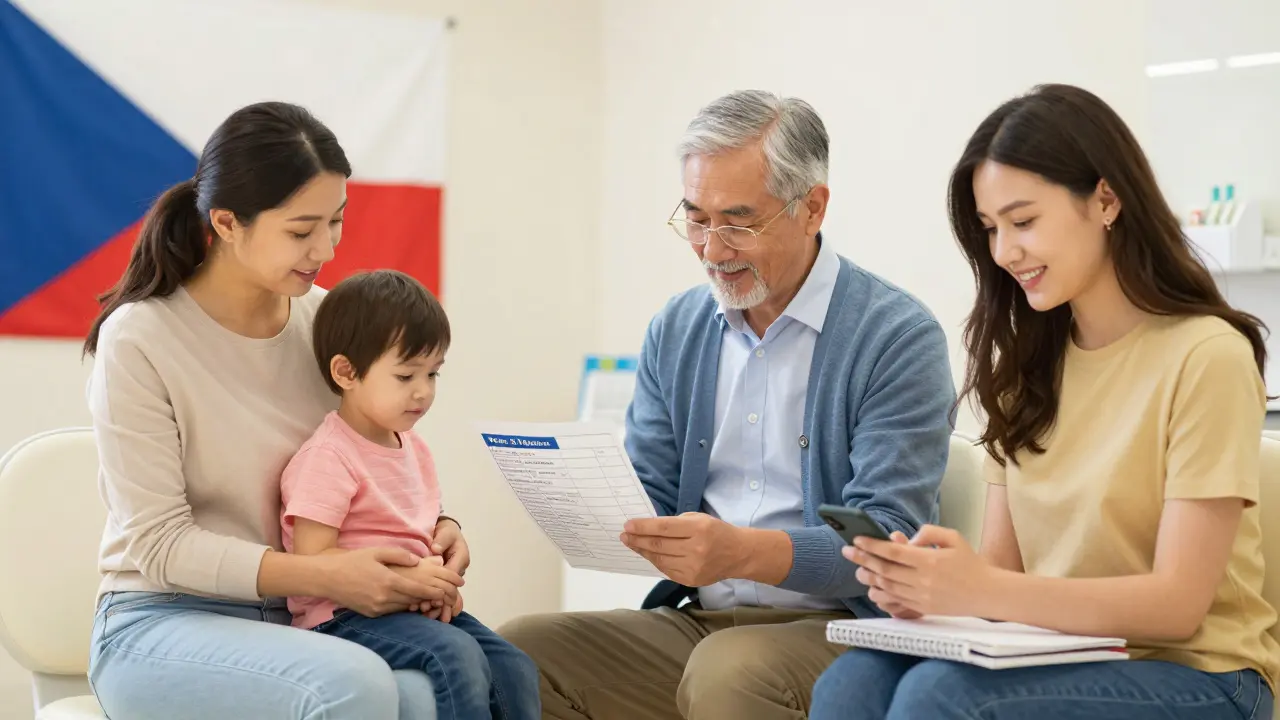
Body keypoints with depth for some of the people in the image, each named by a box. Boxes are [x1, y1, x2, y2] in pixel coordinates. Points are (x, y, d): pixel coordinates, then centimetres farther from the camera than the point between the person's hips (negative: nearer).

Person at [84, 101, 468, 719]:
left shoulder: (323, 318, 3)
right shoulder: (138, 341, -13)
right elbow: (161, 545, -14)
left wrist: (435, 527, -7)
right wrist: (324, 576, -24)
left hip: (300, 622, 4)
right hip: (162, 625, -4)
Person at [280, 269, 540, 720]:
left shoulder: (414, 449, 13)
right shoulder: (328, 459, -14)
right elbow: (312, 559, -18)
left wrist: (441, 582, -1)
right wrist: (405, 577, -24)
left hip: (416, 608, 8)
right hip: (343, 615, -8)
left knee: (514, 671, -6)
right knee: (457, 658, -29)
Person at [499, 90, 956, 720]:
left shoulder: (898, 338, -8)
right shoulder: (676, 330, 12)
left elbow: (886, 540, -16)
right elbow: (647, 496, 13)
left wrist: (744, 551, -33)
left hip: (837, 627, -5)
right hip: (694, 621, 5)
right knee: (519, 651, -16)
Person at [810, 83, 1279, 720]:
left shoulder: (1206, 356, -10)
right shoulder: (1028, 362, 13)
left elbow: (1178, 602, -15)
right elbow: (1001, 562, 8)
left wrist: (982, 591, -27)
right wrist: (930, 586, -16)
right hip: (1056, 659, 6)